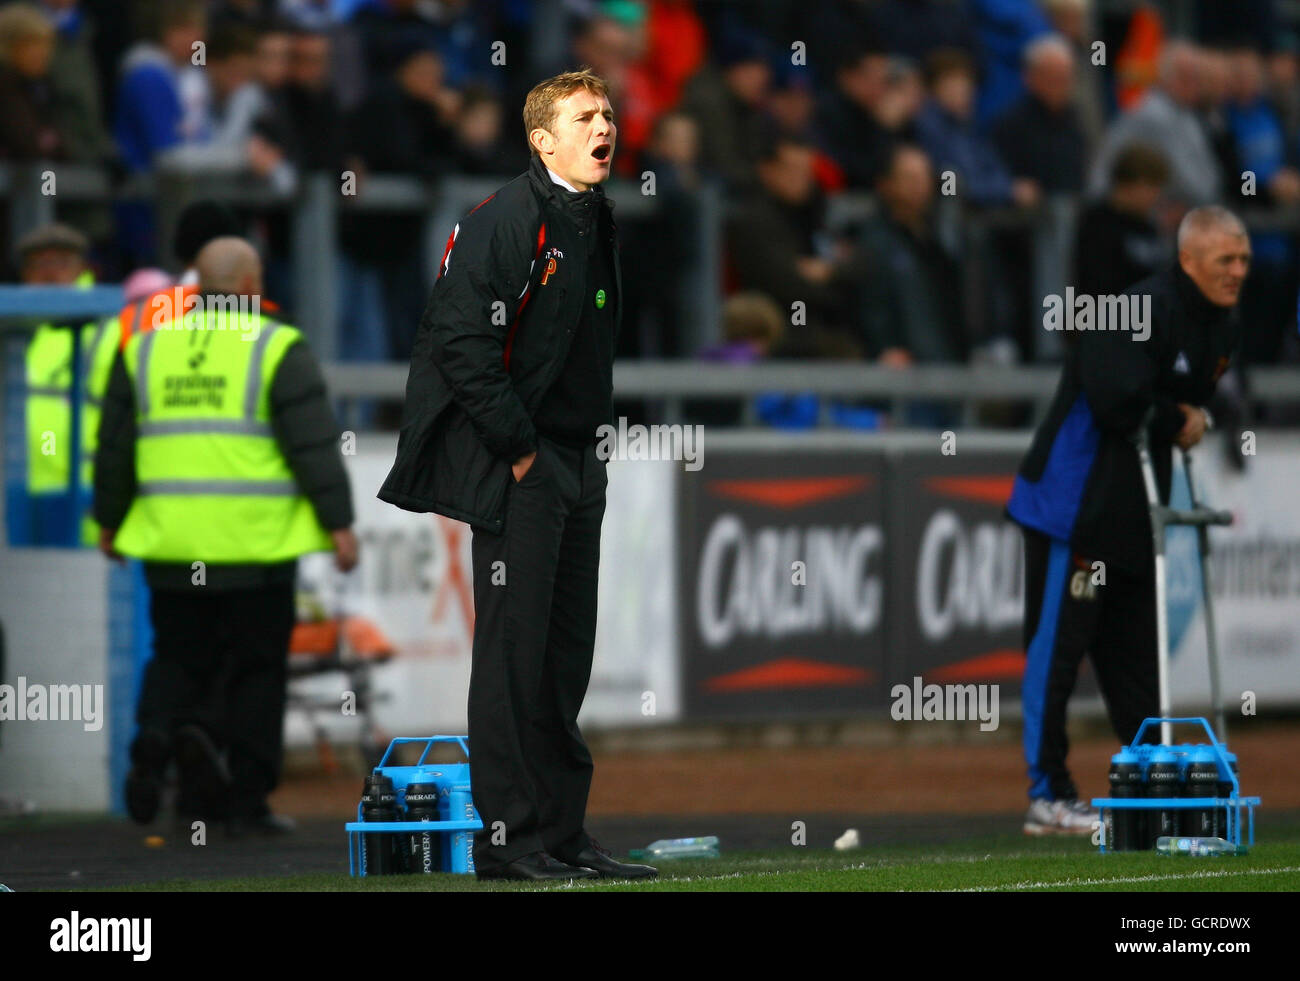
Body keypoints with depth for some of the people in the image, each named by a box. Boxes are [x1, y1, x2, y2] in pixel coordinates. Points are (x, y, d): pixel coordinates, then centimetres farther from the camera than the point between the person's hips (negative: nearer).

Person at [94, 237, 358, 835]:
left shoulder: (146, 348, 9)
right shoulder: (276, 349, -4)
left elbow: (115, 444, 13)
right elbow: (314, 444, -8)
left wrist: (110, 520, 23)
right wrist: (338, 522, -5)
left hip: (170, 542, 4)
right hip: (255, 541, -3)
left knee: (179, 658, 15)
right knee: (255, 669, 5)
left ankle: (158, 730, -14)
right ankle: (246, 800, 4)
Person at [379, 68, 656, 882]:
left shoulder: (601, 225, 15)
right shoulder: (505, 220, -12)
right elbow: (459, 339, -18)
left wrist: (590, 453, 15)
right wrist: (519, 447, -16)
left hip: (577, 464, 9)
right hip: (515, 470, -8)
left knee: (568, 654, 11)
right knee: (514, 653, -7)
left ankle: (564, 831, 16)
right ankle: (507, 838, -4)